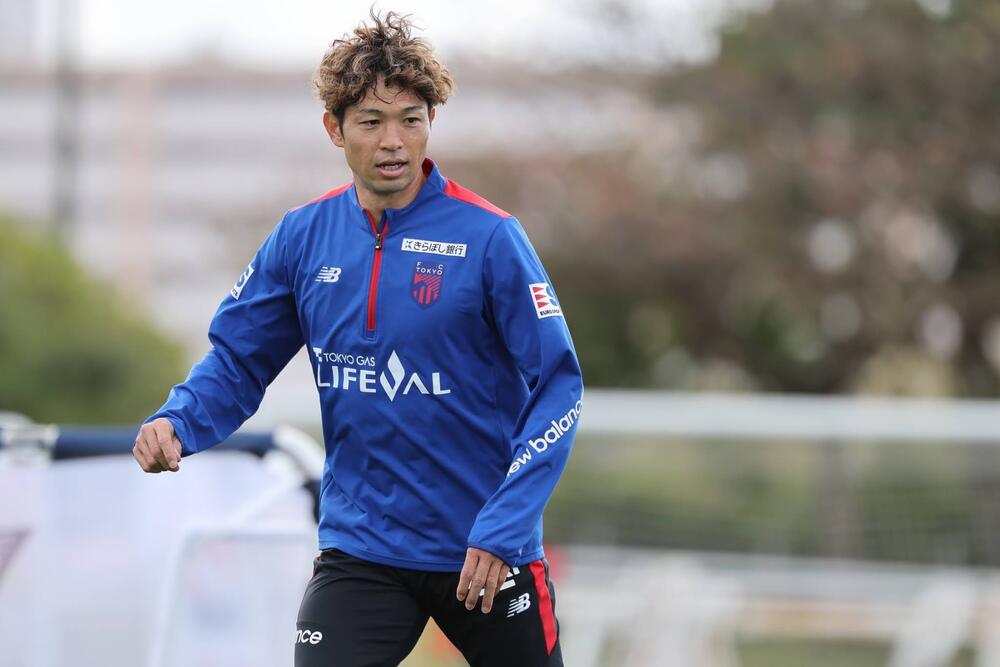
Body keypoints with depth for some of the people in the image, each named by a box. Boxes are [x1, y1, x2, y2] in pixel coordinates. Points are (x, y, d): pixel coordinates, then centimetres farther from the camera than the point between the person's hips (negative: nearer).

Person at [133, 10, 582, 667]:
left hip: (486, 557, -2)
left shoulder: (489, 237, -13)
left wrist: (505, 527, -21)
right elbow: (238, 360, 9)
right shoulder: (304, 238, -1)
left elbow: (558, 385, -13)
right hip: (360, 551, 2)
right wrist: (175, 423, -13)